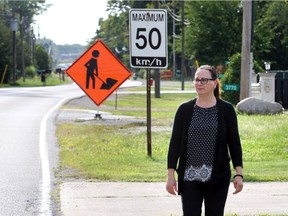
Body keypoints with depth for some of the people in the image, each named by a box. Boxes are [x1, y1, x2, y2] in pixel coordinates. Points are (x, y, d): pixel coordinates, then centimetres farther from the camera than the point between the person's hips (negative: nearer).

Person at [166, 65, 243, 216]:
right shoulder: (184, 110, 3)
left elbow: (234, 143, 3)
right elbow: (175, 143, 4)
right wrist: (171, 175, -1)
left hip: (218, 178, 0)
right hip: (190, 177, 0)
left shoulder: (226, 110, 1)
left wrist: (239, 174, -3)